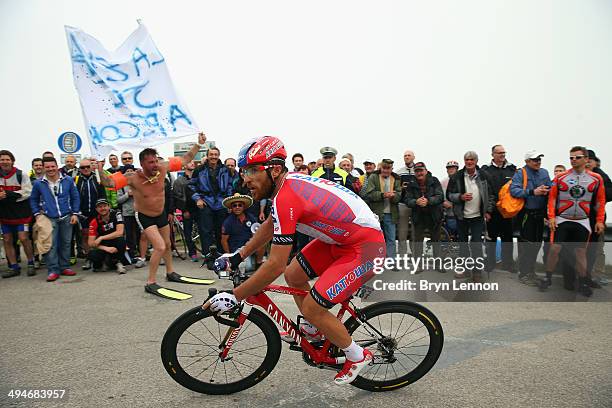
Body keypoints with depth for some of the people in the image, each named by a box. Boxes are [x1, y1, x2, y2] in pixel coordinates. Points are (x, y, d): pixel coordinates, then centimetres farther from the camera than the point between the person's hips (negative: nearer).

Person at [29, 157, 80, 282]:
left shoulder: (68, 180, -1)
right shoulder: (38, 184, 0)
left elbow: (75, 198, 5)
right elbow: (33, 200, 12)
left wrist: (75, 214, 0)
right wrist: (37, 214, 2)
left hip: (67, 217, 1)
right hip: (49, 219, -1)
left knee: (65, 243, 8)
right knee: (51, 244, -7)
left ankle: (65, 267, 18)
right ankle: (53, 270, -2)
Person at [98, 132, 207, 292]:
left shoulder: (162, 168, -19)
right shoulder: (133, 178, -27)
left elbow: (185, 159, -10)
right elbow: (109, 182, -31)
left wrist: (198, 144, -14)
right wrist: (100, 170, -48)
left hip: (161, 214, 6)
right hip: (144, 217, -5)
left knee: (167, 245, 22)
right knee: (160, 247, -19)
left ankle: (170, 272, 47)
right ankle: (151, 283, -4)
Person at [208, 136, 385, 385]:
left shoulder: (286, 198, -28)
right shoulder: (288, 181, 1)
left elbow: (275, 265, -27)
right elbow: (269, 226, 17)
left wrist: (234, 297, -18)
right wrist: (237, 257, 16)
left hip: (365, 247, -10)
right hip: (340, 236, 10)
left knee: (311, 308, -9)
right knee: (293, 275, 13)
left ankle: (357, 357, 15)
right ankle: (315, 331, 34)